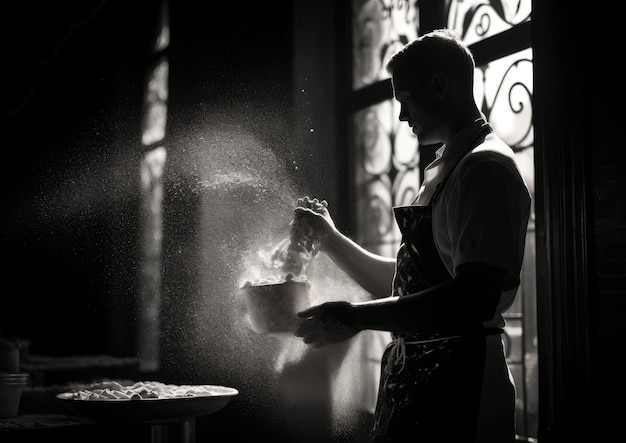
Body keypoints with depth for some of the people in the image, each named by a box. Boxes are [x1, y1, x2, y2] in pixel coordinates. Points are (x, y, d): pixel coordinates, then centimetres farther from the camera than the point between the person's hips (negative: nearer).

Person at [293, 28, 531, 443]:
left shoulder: (487, 167, -14)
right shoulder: (443, 170, 16)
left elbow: (476, 300, -25)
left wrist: (358, 317, -25)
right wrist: (331, 239, 14)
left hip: (457, 390, -9)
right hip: (415, 378, 9)